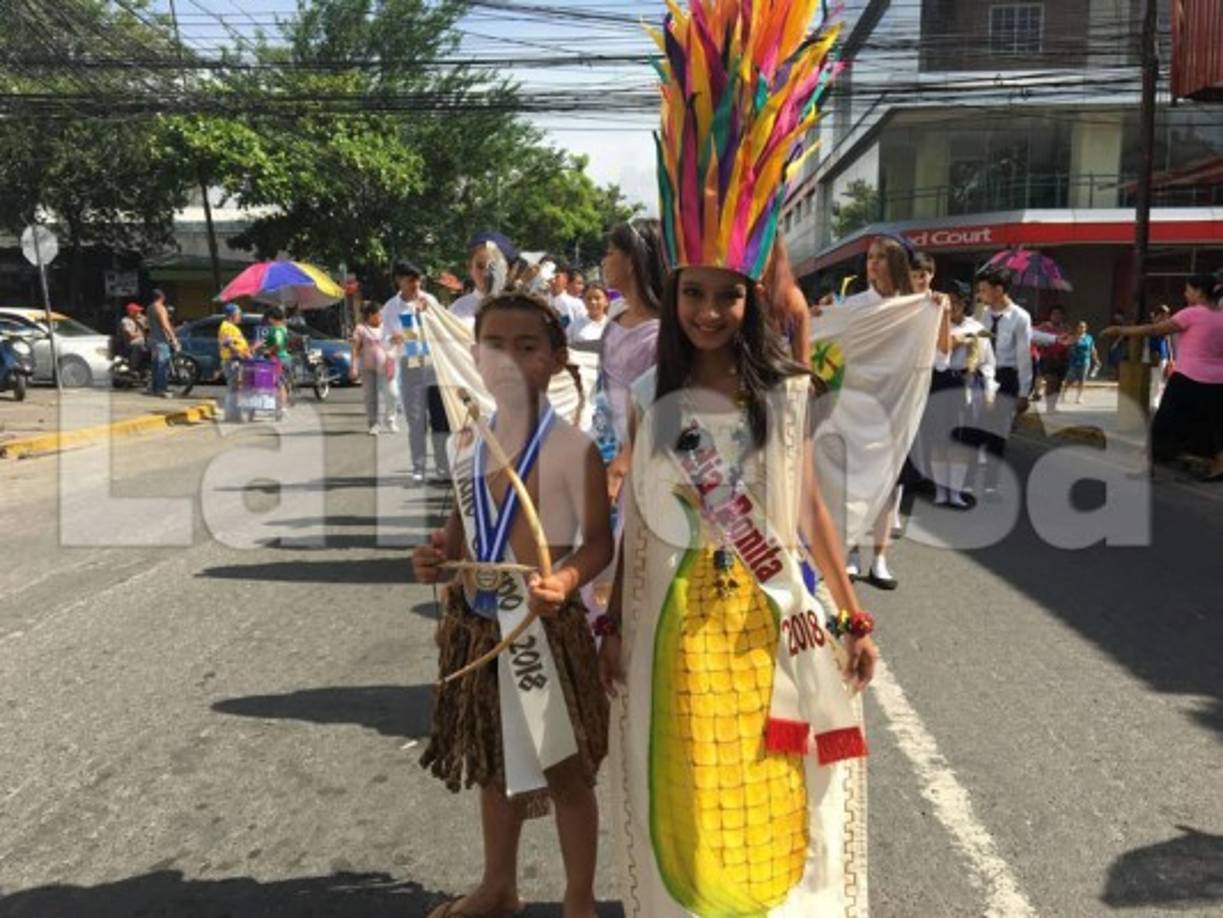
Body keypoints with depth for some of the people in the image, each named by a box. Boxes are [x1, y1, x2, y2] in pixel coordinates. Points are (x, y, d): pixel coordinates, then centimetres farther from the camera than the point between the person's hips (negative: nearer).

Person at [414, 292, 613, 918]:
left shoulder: (572, 447, -14)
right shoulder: (464, 444, 5)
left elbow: (599, 539, -11)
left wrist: (567, 579, -29)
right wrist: (438, 555, -3)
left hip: (545, 626, -6)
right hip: (476, 625, 6)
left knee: (564, 771, 9)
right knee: (496, 765, 23)